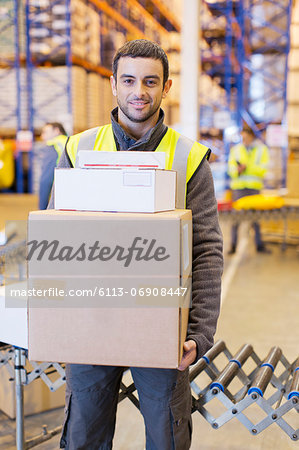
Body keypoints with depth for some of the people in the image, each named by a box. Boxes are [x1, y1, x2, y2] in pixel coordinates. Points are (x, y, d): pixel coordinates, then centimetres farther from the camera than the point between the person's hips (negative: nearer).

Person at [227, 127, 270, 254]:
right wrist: (237, 171, -16)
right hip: (238, 186, 0)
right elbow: (231, 168, 6)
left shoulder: (262, 149, 9)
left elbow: (263, 168, -1)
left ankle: (259, 245, 10)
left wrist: (247, 167, -12)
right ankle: (233, 245, 3)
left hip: (254, 186, 0)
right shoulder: (235, 149, 11)